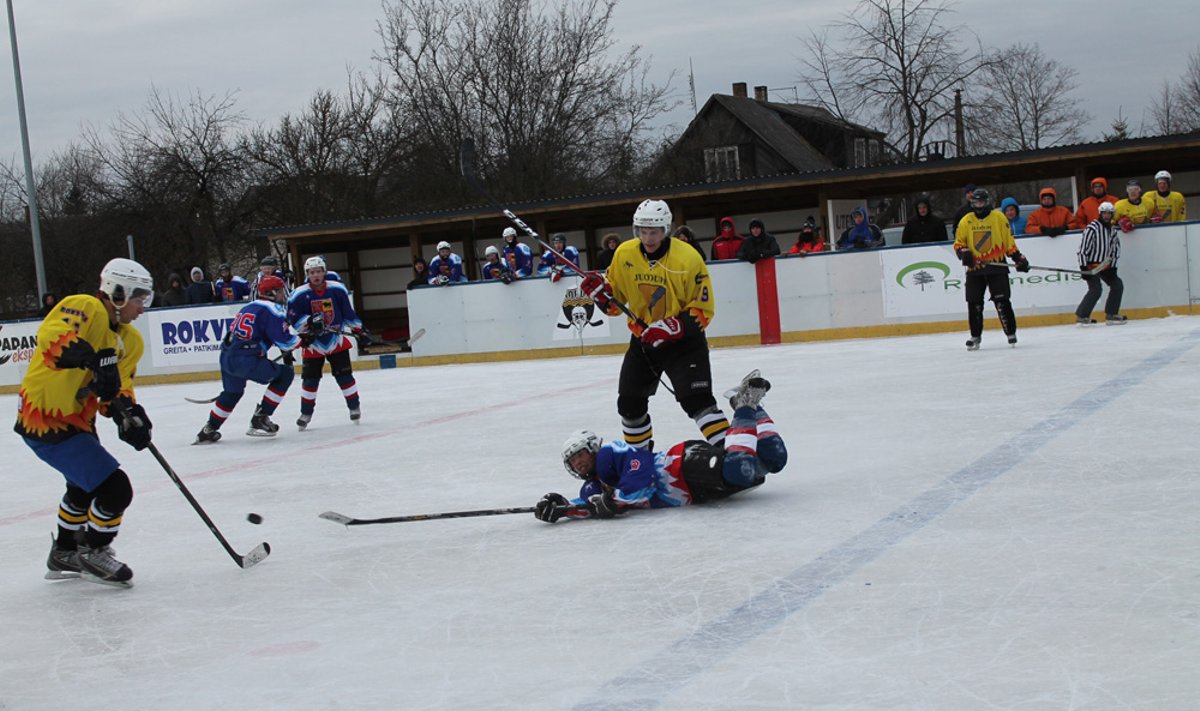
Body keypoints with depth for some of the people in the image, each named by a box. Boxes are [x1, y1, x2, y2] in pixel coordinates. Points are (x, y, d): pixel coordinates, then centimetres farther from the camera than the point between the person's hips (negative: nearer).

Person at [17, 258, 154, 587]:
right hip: (46, 423, -11)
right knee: (115, 490, -12)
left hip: (77, 421, 11)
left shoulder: (130, 340, 6)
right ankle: (94, 553, 12)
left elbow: (118, 387, 1)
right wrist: (94, 358, -53)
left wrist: (128, 413, -20)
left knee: (84, 487, 33)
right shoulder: (85, 308, -21)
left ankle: (64, 554, 54)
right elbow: (51, 336, -39)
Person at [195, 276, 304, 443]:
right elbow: (285, 340, -11)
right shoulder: (272, 310, -5)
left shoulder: (249, 306, 23)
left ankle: (208, 430, 32)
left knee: (232, 392, 31)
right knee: (285, 374, 5)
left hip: (226, 356, 9)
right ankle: (260, 419, 4)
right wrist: (302, 338, 8)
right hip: (246, 359, -9)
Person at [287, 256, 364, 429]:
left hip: (337, 340, 1)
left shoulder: (337, 289, -6)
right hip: (313, 343, -1)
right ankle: (306, 413, 14)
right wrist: (310, 321, -27)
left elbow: (348, 313, 5)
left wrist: (358, 329, 9)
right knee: (310, 379, 0)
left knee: (344, 375, 1)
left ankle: (355, 407, 16)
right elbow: (293, 319, -11)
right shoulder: (299, 295, -13)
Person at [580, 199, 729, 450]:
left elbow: (704, 309, -17)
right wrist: (600, 291, -15)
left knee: (697, 399, -20)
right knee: (629, 401, 12)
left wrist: (672, 327, -29)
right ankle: (639, 451, 34)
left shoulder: (688, 259, -19)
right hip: (642, 338, 5)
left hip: (682, 339, -5)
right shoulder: (624, 254, -5)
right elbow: (615, 298, 7)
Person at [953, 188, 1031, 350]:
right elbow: (958, 243, 11)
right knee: (974, 303, 1)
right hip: (974, 268, 2)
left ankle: (1011, 332, 3)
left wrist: (1019, 258, 0)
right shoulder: (966, 221, 6)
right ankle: (975, 335, 13)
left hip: (997, 266, -2)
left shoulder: (999, 217, 2)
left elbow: (1009, 241, 5)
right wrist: (963, 253, -10)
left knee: (1002, 300, -7)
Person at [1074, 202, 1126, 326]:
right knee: (1095, 290, -19)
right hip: (1090, 265, -8)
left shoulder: (1113, 230, 9)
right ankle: (1081, 317, -11)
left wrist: (1113, 267, 0)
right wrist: (1084, 267, -21)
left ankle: (1111, 315, 12)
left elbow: (1115, 249, 11)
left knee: (1118, 285, 4)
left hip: (1105, 265, 8)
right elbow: (1083, 248, -18)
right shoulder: (1092, 228, -15)